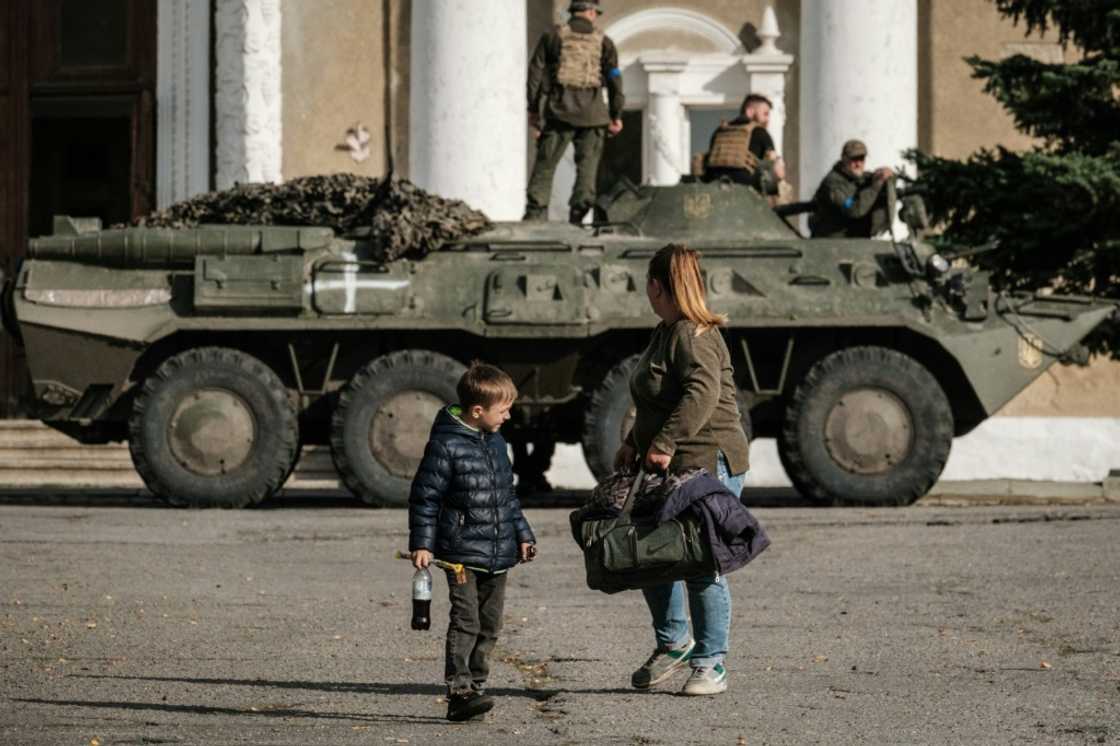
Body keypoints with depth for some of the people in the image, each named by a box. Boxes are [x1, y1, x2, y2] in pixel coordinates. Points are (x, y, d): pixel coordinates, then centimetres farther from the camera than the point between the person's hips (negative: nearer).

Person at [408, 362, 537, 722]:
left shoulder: (495, 443, 13)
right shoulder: (446, 445, -12)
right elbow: (424, 497, -10)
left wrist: (522, 534, 23)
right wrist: (421, 544, -14)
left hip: (498, 555, 8)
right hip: (461, 552, -8)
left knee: (489, 625, 9)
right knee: (466, 621, -15)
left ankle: (475, 685, 15)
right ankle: (459, 690, -19)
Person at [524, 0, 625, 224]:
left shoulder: (553, 37, 7)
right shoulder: (603, 42, 7)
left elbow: (535, 73, 4)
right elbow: (614, 80, 4)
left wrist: (533, 109, 7)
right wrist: (616, 116, 9)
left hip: (559, 111, 0)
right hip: (592, 113, 0)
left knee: (545, 163, 0)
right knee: (587, 165, 5)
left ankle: (535, 213, -8)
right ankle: (578, 214, -4)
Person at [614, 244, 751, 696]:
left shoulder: (693, 336, -14)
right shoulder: (665, 334, 17)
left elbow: (702, 392, -30)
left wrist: (664, 443, -30)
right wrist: (634, 443, 18)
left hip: (708, 464, -10)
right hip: (668, 470, 10)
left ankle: (711, 663, 1)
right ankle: (672, 643, 27)